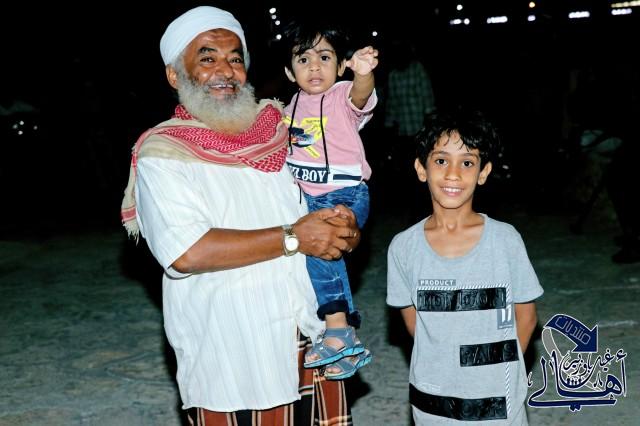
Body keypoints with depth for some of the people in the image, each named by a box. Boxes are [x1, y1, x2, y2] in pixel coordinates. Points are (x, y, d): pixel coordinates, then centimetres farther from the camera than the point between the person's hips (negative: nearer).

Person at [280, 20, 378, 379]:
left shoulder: (342, 96, -9)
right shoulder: (295, 103, 11)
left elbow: (361, 96, -34)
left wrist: (364, 74, -53)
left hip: (345, 195, -7)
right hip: (308, 197, 7)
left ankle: (338, 329, -24)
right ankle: (350, 346, 23)